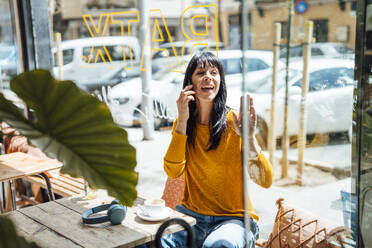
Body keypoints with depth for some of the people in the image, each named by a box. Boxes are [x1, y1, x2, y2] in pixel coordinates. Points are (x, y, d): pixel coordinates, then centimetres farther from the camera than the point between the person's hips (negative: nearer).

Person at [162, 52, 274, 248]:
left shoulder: (235, 123, -8)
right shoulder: (182, 123, 4)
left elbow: (266, 181, -13)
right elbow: (172, 172, -11)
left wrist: (249, 138, -28)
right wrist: (182, 122, -15)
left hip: (233, 218, -3)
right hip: (191, 215, 3)